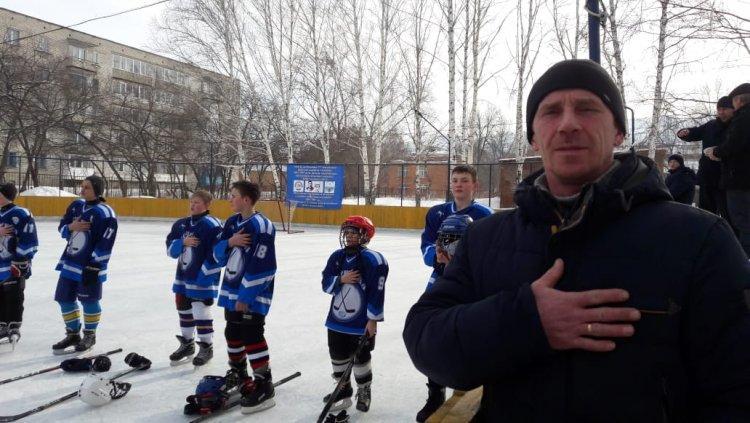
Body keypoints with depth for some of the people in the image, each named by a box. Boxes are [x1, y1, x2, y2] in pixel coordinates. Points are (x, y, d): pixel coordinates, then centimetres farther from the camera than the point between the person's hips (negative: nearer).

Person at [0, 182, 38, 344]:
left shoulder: (20, 215, -14)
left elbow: (28, 241, -17)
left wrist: (20, 263, -17)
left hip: (15, 265, -8)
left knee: (14, 298, 1)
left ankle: (14, 328, 13)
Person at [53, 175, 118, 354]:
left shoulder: (105, 214, -17)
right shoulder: (76, 205, 6)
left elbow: (104, 245, -19)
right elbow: (62, 227, 14)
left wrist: (93, 267, -20)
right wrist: (71, 227, -10)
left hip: (90, 266, -7)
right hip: (69, 263, 7)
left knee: (89, 301, 5)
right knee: (65, 299, 12)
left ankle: (90, 335, 23)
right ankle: (73, 334, 28)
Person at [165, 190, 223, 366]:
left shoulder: (211, 225, -15)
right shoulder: (181, 224, 7)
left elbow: (216, 254, -19)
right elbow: (171, 248, 6)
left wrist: (204, 276, -20)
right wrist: (183, 242, -15)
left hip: (202, 280, -7)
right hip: (183, 277, 8)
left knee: (201, 313, 1)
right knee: (184, 310, 18)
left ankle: (206, 348, 18)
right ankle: (187, 344, 35)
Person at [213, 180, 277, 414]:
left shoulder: (261, 226, -19)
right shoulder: (232, 222, 7)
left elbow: (261, 268, -23)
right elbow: (218, 254, 7)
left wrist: (245, 297, -21)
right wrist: (229, 241, -15)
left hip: (252, 295, -9)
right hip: (232, 290, 9)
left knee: (252, 336, -8)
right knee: (233, 332, 19)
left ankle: (263, 386, 0)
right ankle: (237, 373, 39)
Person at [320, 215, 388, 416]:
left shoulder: (373, 260, -16)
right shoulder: (337, 256, 2)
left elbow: (377, 292, -17)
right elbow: (326, 284, 3)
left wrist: (373, 319, -17)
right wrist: (341, 280, -17)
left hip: (361, 323, -5)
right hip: (337, 319, 6)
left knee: (360, 359, 10)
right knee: (338, 356, 15)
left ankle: (364, 392, 33)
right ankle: (344, 391, 34)